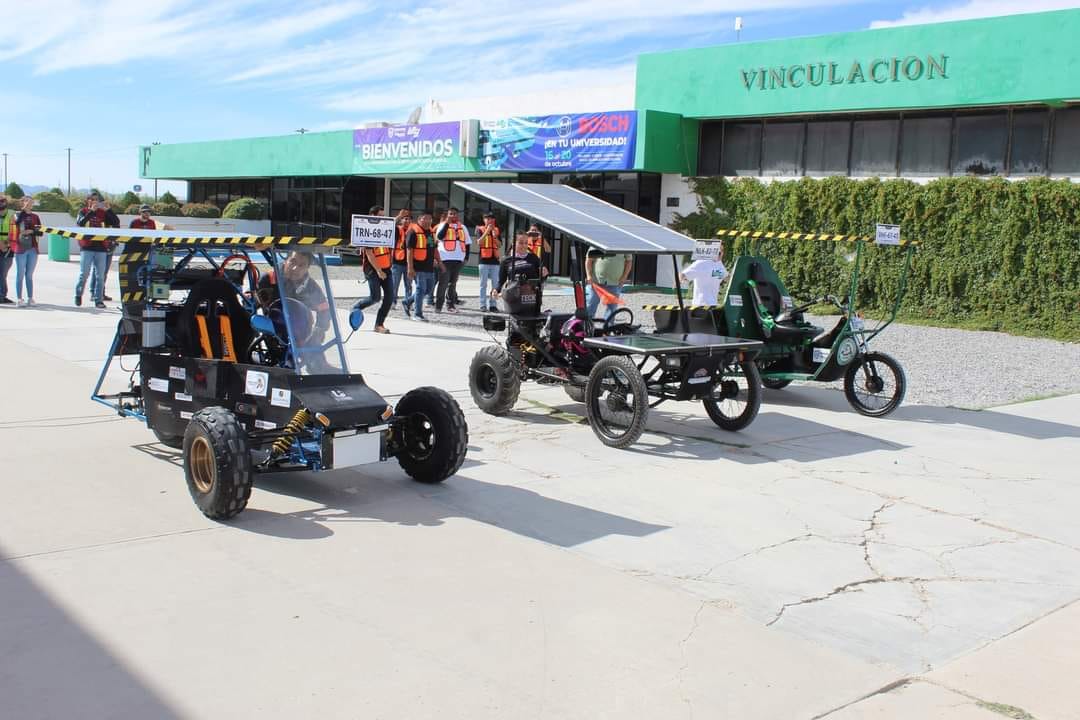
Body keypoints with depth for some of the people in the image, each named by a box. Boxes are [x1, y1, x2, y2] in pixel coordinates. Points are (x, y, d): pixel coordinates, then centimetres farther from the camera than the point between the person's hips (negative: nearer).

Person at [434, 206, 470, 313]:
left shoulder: (462, 227, 16)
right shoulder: (443, 225, 2)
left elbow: (467, 243, 19)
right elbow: (439, 236, -17)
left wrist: (466, 257, 9)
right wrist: (447, 223, -14)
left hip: (459, 259, 5)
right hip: (445, 258, -4)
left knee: (453, 282, 9)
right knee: (443, 283, -5)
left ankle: (451, 304, 14)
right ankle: (438, 305, -1)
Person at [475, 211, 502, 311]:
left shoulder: (497, 230, 10)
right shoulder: (480, 229, 2)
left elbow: (500, 245, 4)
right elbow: (479, 242, -13)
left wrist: (494, 236, -12)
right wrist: (487, 231, -18)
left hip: (495, 260, 3)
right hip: (484, 260, -3)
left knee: (495, 284, 3)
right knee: (483, 284, 0)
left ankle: (492, 304, 9)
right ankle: (483, 304, 2)